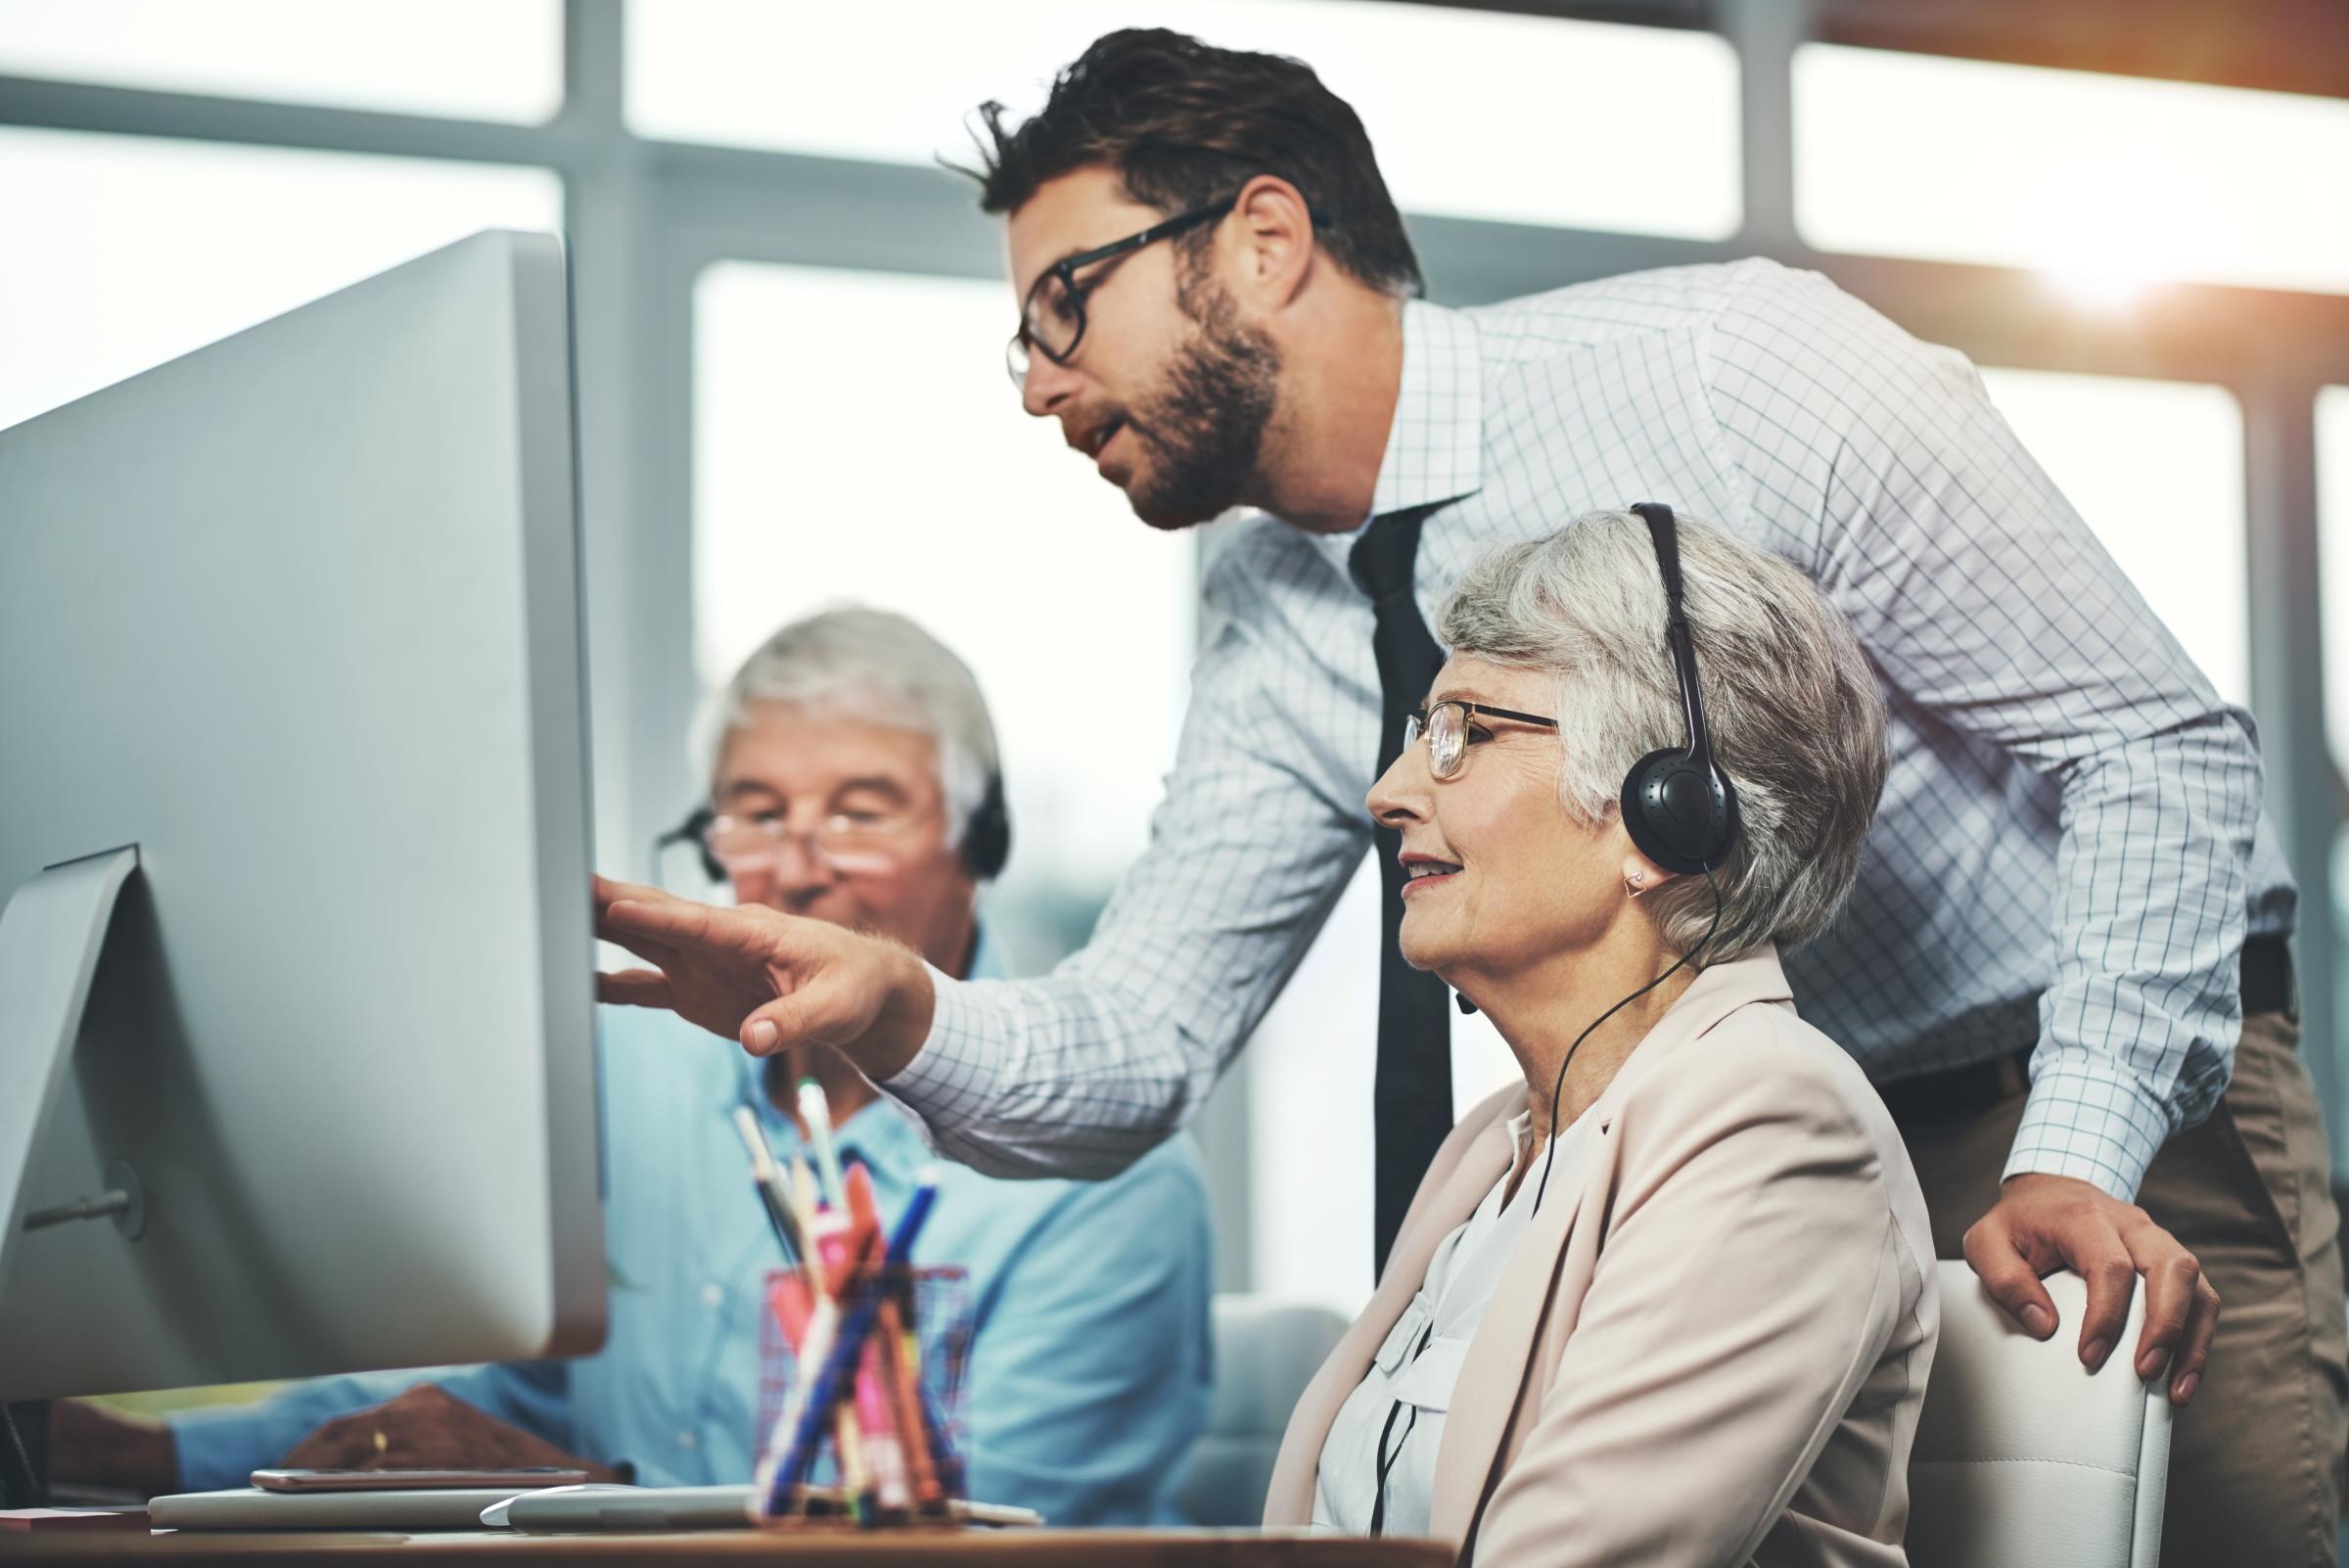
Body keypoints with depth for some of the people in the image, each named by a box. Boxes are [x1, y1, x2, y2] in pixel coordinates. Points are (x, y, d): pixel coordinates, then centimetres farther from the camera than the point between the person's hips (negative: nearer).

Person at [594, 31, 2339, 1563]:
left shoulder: (1735, 368, -20)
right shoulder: (1276, 635, -1)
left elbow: (2160, 748, -17)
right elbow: (1137, 1051, -3)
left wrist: (2077, 1156, -28)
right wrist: (901, 1012, -25)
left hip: (2125, 1097, -5)